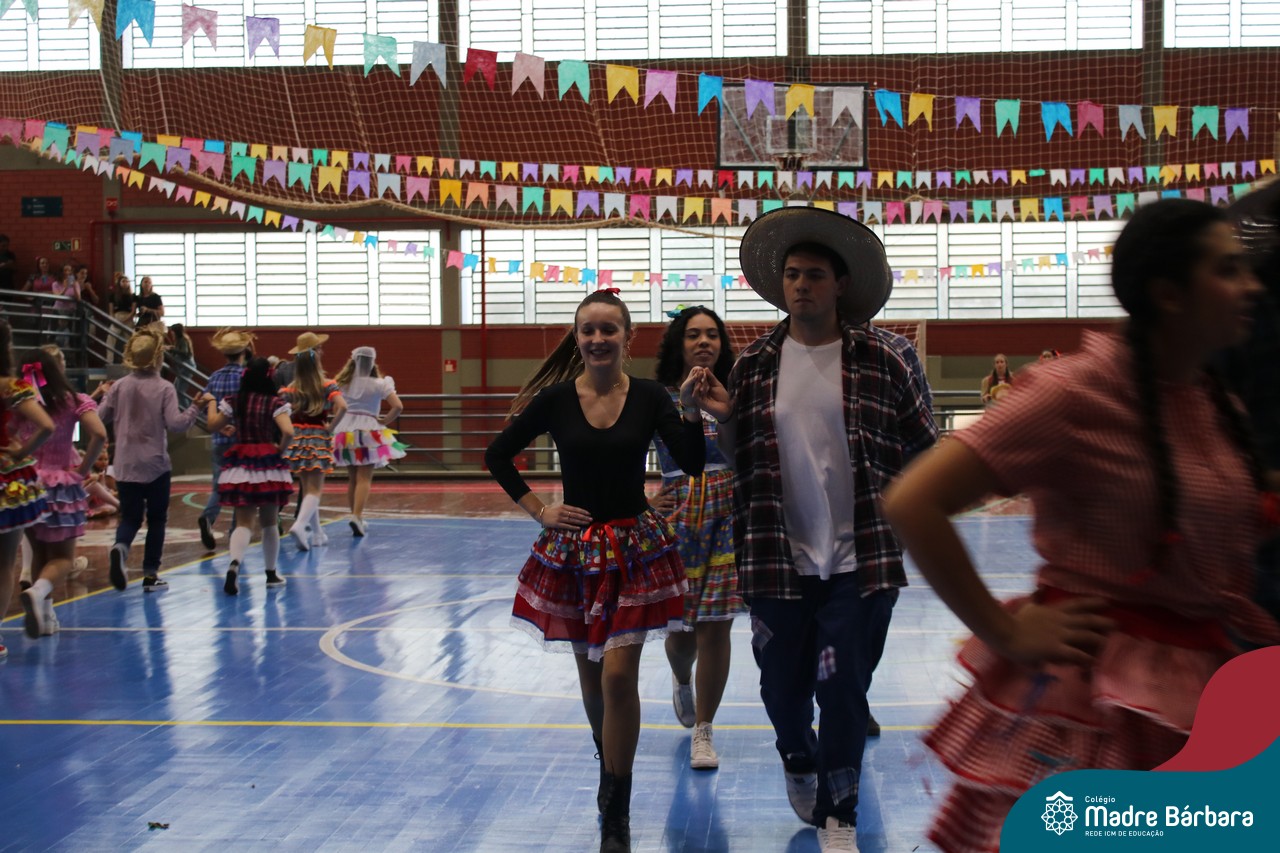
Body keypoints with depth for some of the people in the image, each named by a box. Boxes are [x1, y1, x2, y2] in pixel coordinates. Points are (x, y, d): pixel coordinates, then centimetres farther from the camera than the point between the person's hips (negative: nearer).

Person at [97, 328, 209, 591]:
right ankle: (150, 574, 12)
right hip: (156, 466, -3)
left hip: (125, 467, 3)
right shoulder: (164, 388, -10)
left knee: (130, 517, 12)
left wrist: (106, 395, 22)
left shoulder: (119, 386, -1)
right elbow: (175, 423, -18)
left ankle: (120, 547, -20)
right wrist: (196, 408, -5)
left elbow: (101, 417, 5)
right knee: (157, 519, 11)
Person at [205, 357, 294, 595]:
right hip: (269, 464, -2)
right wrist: (281, 449, -3)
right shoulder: (275, 403, -9)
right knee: (269, 521, 13)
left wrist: (211, 402, 26)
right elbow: (288, 432, -22)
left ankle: (234, 564, -26)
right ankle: (271, 574, 23)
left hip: (240, 464, 2)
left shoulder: (233, 401, -1)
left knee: (244, 522, 1)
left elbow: (213, 425, 10)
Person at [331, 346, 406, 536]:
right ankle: (357, 516, -20)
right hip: (368, 432, -3)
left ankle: (356, 518, 22)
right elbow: (398, 406, -14)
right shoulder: (379, 384, -7)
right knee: (364, 478, -4)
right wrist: (384, 421, -2)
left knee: (352, 478, 15)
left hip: (345, 432, 4)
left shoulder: (342, 383, 2)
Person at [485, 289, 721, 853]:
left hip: (635, 548, -2)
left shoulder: (649, 398, -4)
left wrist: (691, 408, -21)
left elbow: (692, 464, -9)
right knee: (589, 675, 12)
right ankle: (609, 769, 37)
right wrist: (538, 510, 0)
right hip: (573, 548, 2)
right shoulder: (555, 399, -4)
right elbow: (497, 456, 6)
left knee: (618, 675, -10)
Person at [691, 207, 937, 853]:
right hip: (778, 560, 2)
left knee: (844, 690, 1)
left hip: (860, 560, -2)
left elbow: (923, 448, 5)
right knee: (783, 687, 13)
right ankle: (799, 761, 46)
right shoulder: (754, 363, 4)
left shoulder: (881, 359, -2)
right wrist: (723, 420, -10)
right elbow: (740, 459, 8)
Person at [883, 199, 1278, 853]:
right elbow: (912, 505, -22)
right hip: (1098, 694, -7)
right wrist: (1007, 634, -17)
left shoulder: (1212, 401, 7)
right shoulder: (1079, 391, -17)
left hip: (1204, 677, 8)